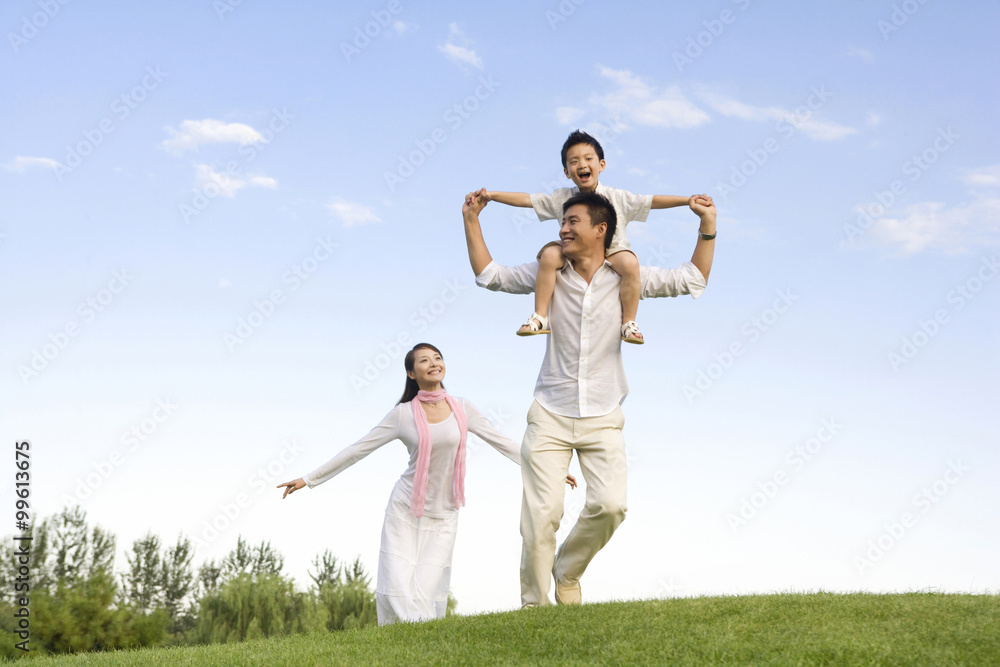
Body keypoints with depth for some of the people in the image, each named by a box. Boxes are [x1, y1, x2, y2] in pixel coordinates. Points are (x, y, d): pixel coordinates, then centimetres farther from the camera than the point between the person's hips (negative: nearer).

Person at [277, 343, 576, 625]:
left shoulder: (462, 409, 3)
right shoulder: (403, 414, -2)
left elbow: (502, 442, 11)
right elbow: (356, 450, 1)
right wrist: (309, 479, 0)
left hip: (443, 517, 1)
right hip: (404, 511, -1)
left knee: (426, 593, -11)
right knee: (398, 593, -9)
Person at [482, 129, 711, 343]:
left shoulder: (617, 198, -2)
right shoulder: (560, 199, 2)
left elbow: (652, 201, -7)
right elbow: (526, 199, 2)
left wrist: (687, 200, -18)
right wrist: (491, 195, -6)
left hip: (610, 253, -2)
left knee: (629, 262, -34)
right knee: (549, 253, -28)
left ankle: (629, 323, -17)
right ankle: (540, 317, -19)